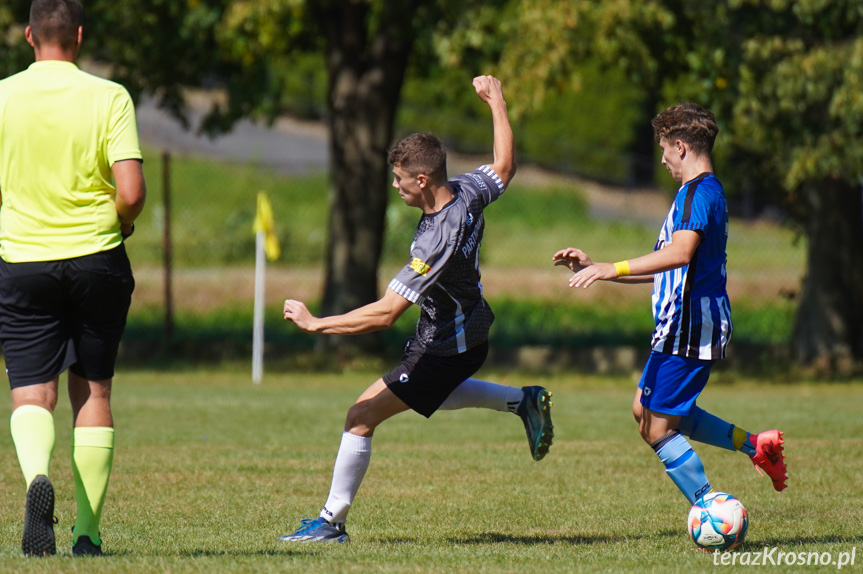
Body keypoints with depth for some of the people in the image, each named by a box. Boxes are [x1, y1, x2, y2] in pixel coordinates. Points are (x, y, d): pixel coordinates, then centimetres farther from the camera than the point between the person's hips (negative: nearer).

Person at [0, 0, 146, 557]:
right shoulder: (108, 97, -6)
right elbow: (131, 192, -13)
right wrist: (122, 225, 9)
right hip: (96, 257, 0)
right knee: (93, 390, 12)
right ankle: (88, 532, 12)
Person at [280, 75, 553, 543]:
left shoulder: (437, 241, -37)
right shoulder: (468, 192, -14)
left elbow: (385, 313, -36)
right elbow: (504, 167, 11)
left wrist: (315, 324, -30)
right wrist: (497, 104, 20)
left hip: (444, 350, -9)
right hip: (471, 334, 9)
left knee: (362, 416, -6)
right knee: (430, 393, 38)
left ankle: (331, 522, 2)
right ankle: (523, 402, 36)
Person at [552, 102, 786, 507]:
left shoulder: (698, 193, -15)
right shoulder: (706, 191, 19)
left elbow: (680, 252, -33)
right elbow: (668, 270, 24)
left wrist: (611, 269, -35)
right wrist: (593, 267, 21)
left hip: (689, 327, -11)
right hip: (685, 325, 11)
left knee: (657, 429, -7)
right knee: (645, 411, 20)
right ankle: (753, 445, 17)